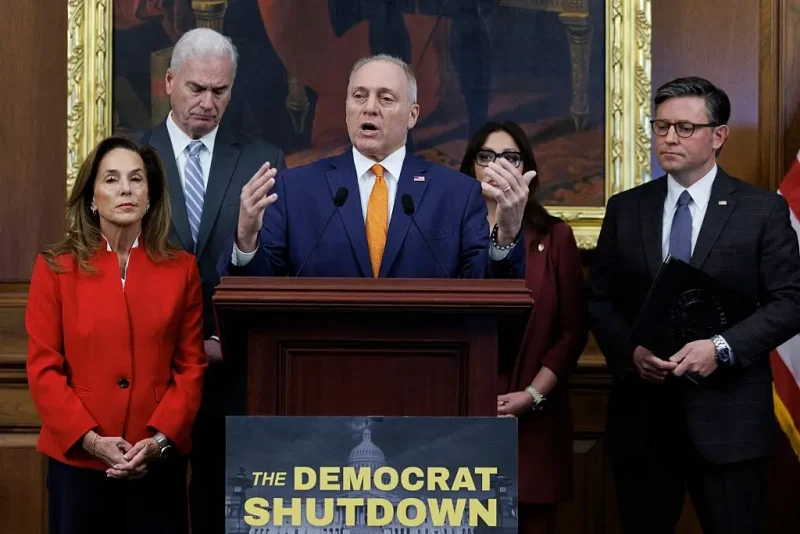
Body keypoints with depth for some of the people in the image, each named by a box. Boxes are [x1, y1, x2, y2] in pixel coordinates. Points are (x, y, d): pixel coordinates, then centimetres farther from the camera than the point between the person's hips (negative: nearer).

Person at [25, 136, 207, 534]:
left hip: (158, 461, 1)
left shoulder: (181, 268, 4)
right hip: (76, 458, -1)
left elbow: (191, 366, 3)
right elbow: (43, 369, -2)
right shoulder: (56, 267, 0)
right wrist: (90, 439, -12)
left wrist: (161, 439, -9)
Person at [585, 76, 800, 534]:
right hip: (642, 409, 3)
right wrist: (630, 351, -10)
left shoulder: (763, 210, 0)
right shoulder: (625, 209, 9)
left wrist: (722, 347, -17)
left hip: (726, 413, -2)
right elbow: (600, 299, 9)